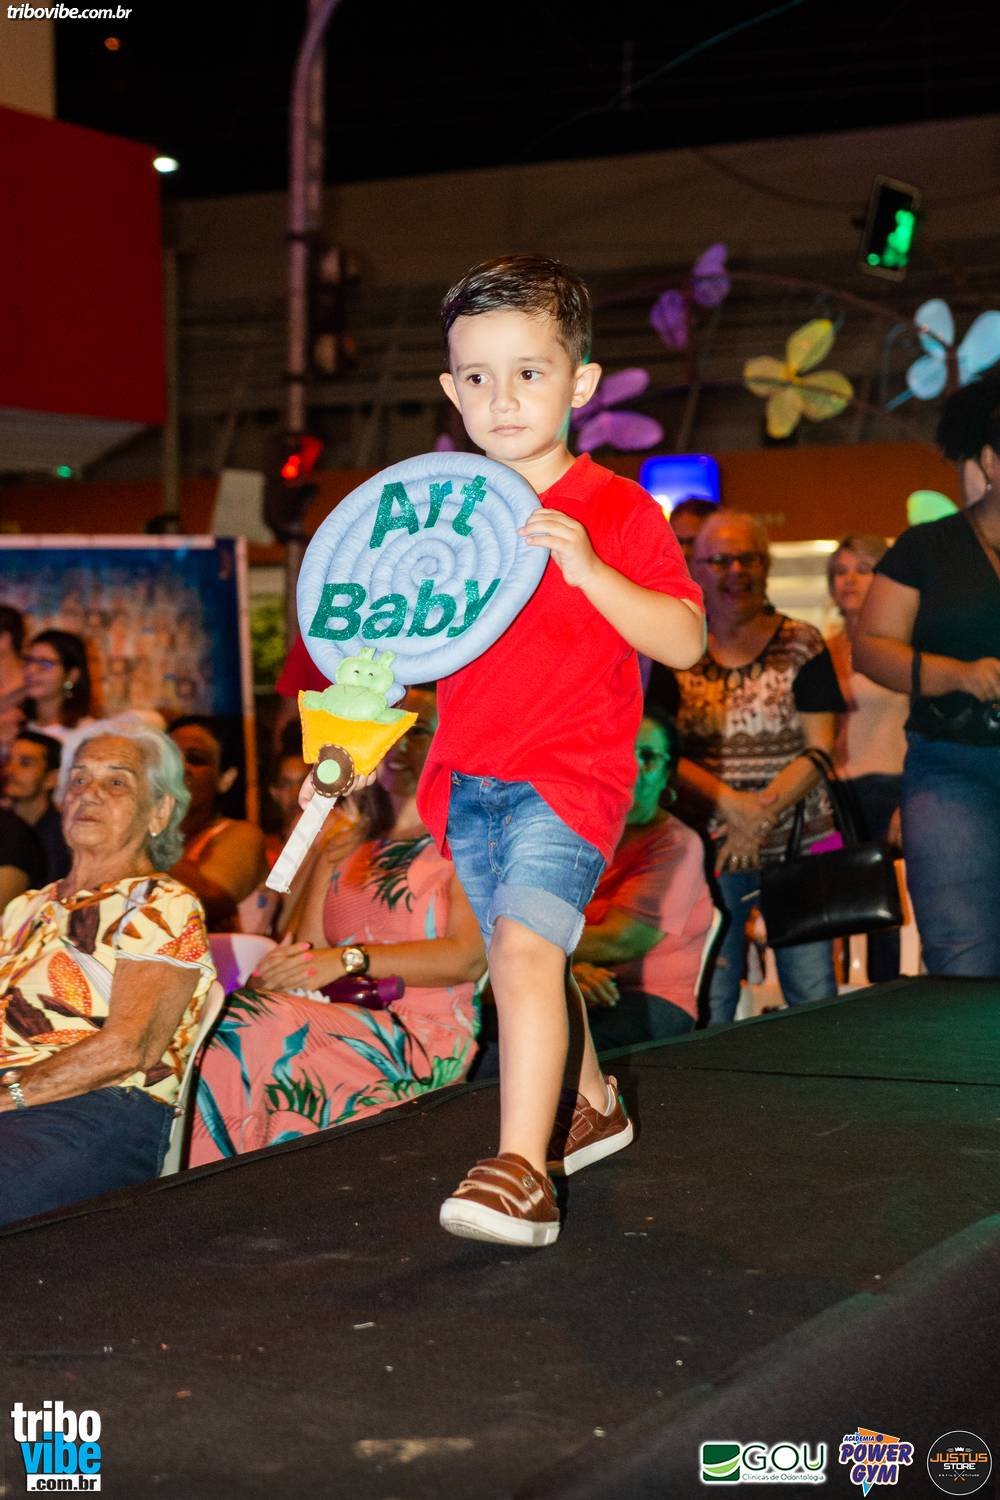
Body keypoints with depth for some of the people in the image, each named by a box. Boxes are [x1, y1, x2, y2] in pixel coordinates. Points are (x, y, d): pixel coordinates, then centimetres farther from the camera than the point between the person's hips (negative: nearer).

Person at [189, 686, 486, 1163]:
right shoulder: (342, 851, 27)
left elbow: (469, 957, -8)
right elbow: (305, 953, 17)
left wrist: (350, 959, -19)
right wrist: (277, 972, -9)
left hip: (423, 1037, -5)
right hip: (343, 1021, 5)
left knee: (253, 1025, -31)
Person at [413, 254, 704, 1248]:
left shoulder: (616, 511, -8)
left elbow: (684, 642, -14)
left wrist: (587, 569, -26)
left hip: (571, 773, -6)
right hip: (470, 775, 6)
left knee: (525, 942, -22)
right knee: (517, 956, 17)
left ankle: (520, 1170, -23)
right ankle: (590, 1105, 40)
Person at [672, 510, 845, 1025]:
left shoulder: (801, 645, 5)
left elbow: (820, 749, -1)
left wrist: (762, 811, -16)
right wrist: (730, 801, -15)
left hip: (797, 845, 0)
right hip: (708, 847, 0)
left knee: (814, 1001, -2)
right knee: (707, 1009, -1)